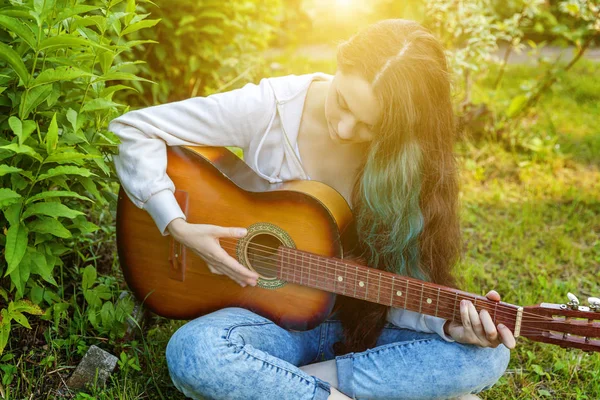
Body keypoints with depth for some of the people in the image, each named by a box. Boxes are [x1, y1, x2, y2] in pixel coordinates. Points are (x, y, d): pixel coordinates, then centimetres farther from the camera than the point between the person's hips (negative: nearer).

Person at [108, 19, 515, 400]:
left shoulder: (410, 161, -9)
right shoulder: (272, 106, -15)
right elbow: (132, 130, -10)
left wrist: (448, 324, -29)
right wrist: (179, 227, -20)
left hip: (361, 325, 3)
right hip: (271, 317, -2)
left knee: (487, 356, -23)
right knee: (195, 352, -36)